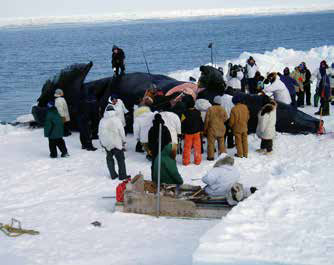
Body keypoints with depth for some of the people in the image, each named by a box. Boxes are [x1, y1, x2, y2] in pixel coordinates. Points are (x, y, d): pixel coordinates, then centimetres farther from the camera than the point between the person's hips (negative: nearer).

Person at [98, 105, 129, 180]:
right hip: (116, 143, -3)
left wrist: (101, 142, 18)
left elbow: (100, 133, 7)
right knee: (120, 158, 5)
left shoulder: (102, 121, 1)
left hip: (106, 144, 3)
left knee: (109, 158, 15)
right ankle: (122, 175, 5)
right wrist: (123, 140, 5)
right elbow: (121, 131, -7)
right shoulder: (116, 119, -9)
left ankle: (113, 175, 15)